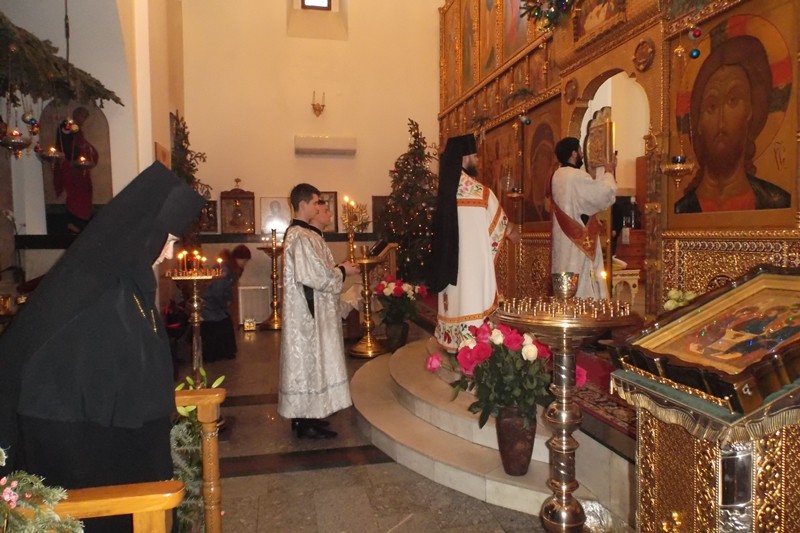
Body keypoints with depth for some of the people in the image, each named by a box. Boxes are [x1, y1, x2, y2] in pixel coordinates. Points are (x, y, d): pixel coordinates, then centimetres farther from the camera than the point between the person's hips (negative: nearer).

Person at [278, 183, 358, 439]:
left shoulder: (303, 232, 13)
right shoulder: (300, 237, -19)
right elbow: (315, 275, -23)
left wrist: (338, 268, 9)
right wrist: (342, 271, -9)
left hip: (308, 310, 11)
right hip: (308, 312, -11)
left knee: (306, 359, 15)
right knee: (309, 359, -2)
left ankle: (304, 416, 25)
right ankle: (307, 423, 8)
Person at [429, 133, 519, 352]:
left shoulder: (447, 188, 7)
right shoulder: (479, 190, -14)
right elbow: (497, 217, 1)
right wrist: (510, 232, 19)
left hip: (451, 253, 8)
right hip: (472, 253, -8)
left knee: (457, 291, 13)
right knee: (471, 293, -2)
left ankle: (454, 338, 20)